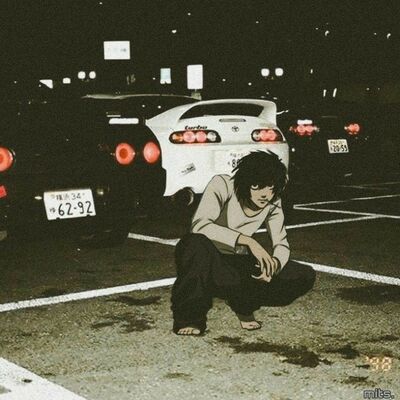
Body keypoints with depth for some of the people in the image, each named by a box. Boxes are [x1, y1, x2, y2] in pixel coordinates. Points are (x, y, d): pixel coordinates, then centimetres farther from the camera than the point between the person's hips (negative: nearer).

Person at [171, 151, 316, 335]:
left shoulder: (272, 203, -6)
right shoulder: (222, 185, -22)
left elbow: (282, 244, -3)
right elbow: (199, 225, -36)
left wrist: (274, 263, -27)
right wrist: (247, 240, -43)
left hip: (237, 263, 5)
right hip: (205, 263, -5)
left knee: (305, 277, -12)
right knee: (196, 243, -43)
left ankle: (244, 305, 11)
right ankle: (189, 317, -20)